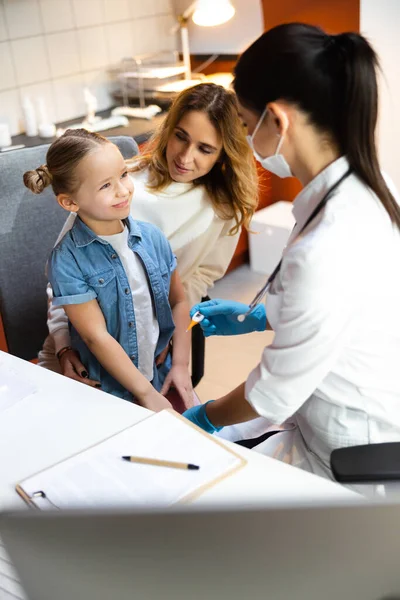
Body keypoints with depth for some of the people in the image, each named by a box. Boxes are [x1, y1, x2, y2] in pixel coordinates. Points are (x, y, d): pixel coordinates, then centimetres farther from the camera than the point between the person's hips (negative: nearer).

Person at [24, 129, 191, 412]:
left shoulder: (152, 237, -3)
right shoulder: (67, 260, -16)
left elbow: (178, 301, 5)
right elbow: (96, 336, -17)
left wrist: (181, 366, -3)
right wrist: (147, 393, -16)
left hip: (163, 376, 4)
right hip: (108, 393, -4)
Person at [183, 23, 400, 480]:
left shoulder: (324, 250, -36)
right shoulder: (362, 188, -9)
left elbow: (275, 390, -20)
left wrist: (205, 417, -1)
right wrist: (256, 317, 15)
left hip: (345, 461, -7)